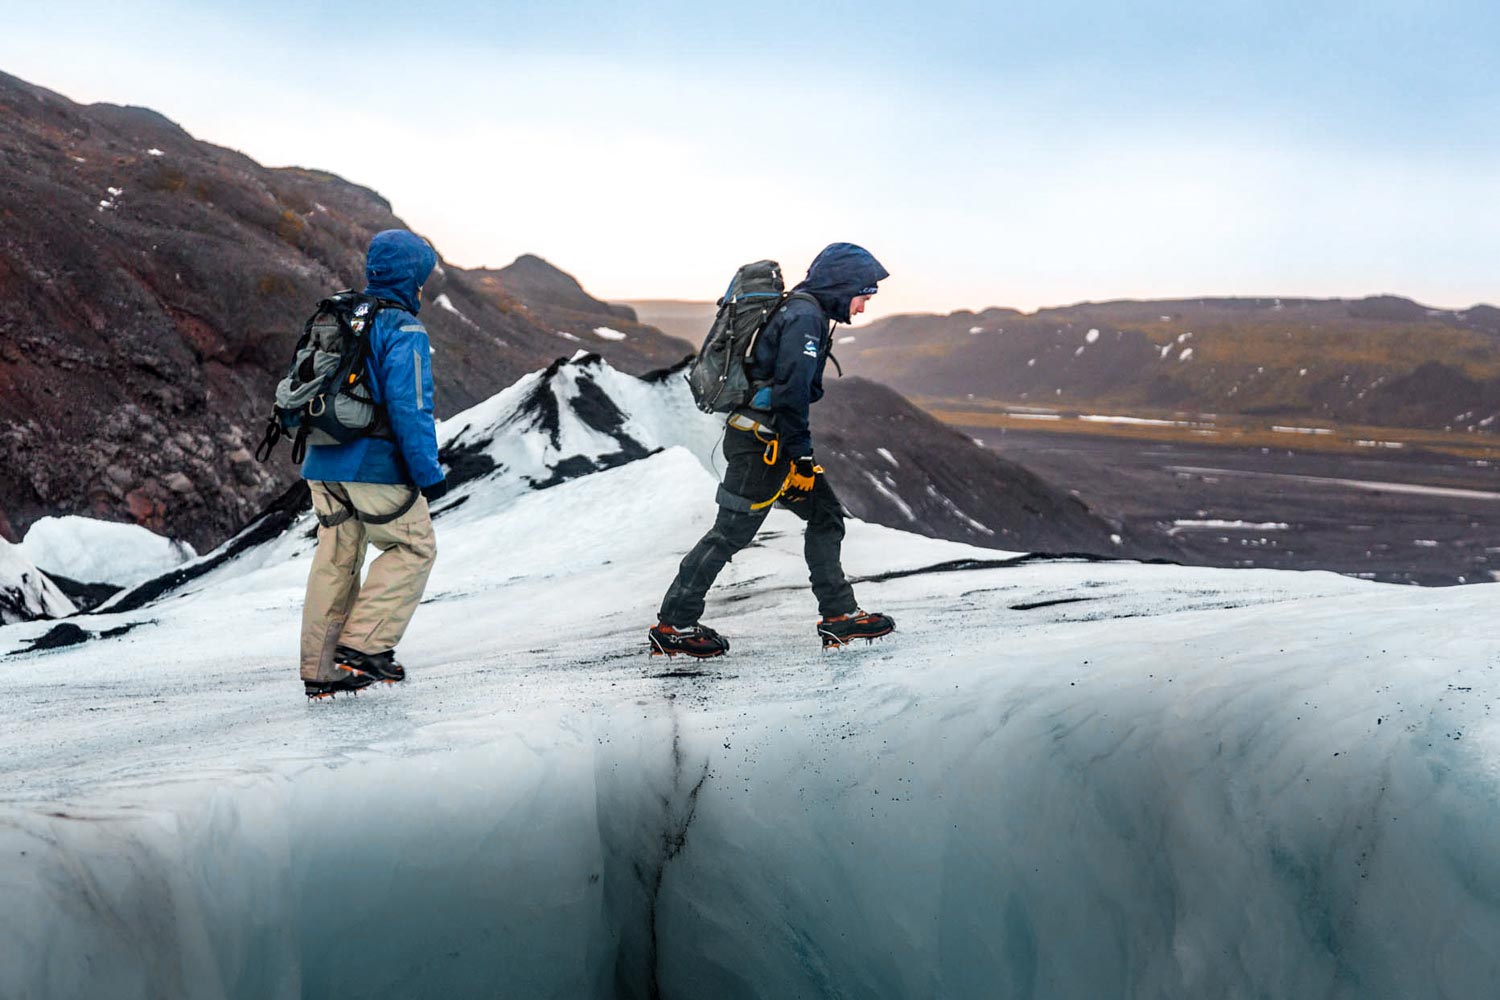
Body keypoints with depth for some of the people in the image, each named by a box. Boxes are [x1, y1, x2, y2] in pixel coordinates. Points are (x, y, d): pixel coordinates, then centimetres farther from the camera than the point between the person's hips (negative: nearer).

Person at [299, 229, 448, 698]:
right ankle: (363, 644, -1)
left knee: (335, 560, 12)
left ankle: (320, 668, 14)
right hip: (375, 467, -8)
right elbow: (411, 408, -18)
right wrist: (428, 473, -14)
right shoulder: (403, 331, -10)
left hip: (324, 466, 8)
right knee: (414, 546, 7)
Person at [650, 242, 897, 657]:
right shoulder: (806, 316, -15)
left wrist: (799, 452, 22)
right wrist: (801, 455, -18)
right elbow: (791, 391, -21)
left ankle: (839, 616, 14)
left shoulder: (800, 310, 17)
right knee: (731, 532, -3)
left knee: (825, 514, 11)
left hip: (766, 440, 10)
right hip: (762, 442, -10)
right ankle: (672, 625, 5)